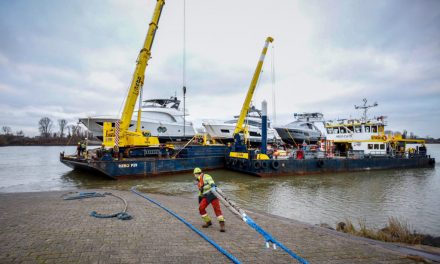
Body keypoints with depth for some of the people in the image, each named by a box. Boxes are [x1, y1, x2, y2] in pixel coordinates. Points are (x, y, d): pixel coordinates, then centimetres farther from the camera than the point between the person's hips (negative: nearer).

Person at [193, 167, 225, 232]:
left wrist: (213, 186, -45)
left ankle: (222, 224, -15)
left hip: (213, 194, -8)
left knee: (217, 208, -15)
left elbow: (210, 181, -26)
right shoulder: (199, 182, 21)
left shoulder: (205, 176, -5)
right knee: (201, 208, -4)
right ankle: (208, 222, 12)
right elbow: (201, 192, 29)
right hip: (206, 196, 8)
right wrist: (200, 202, 32)